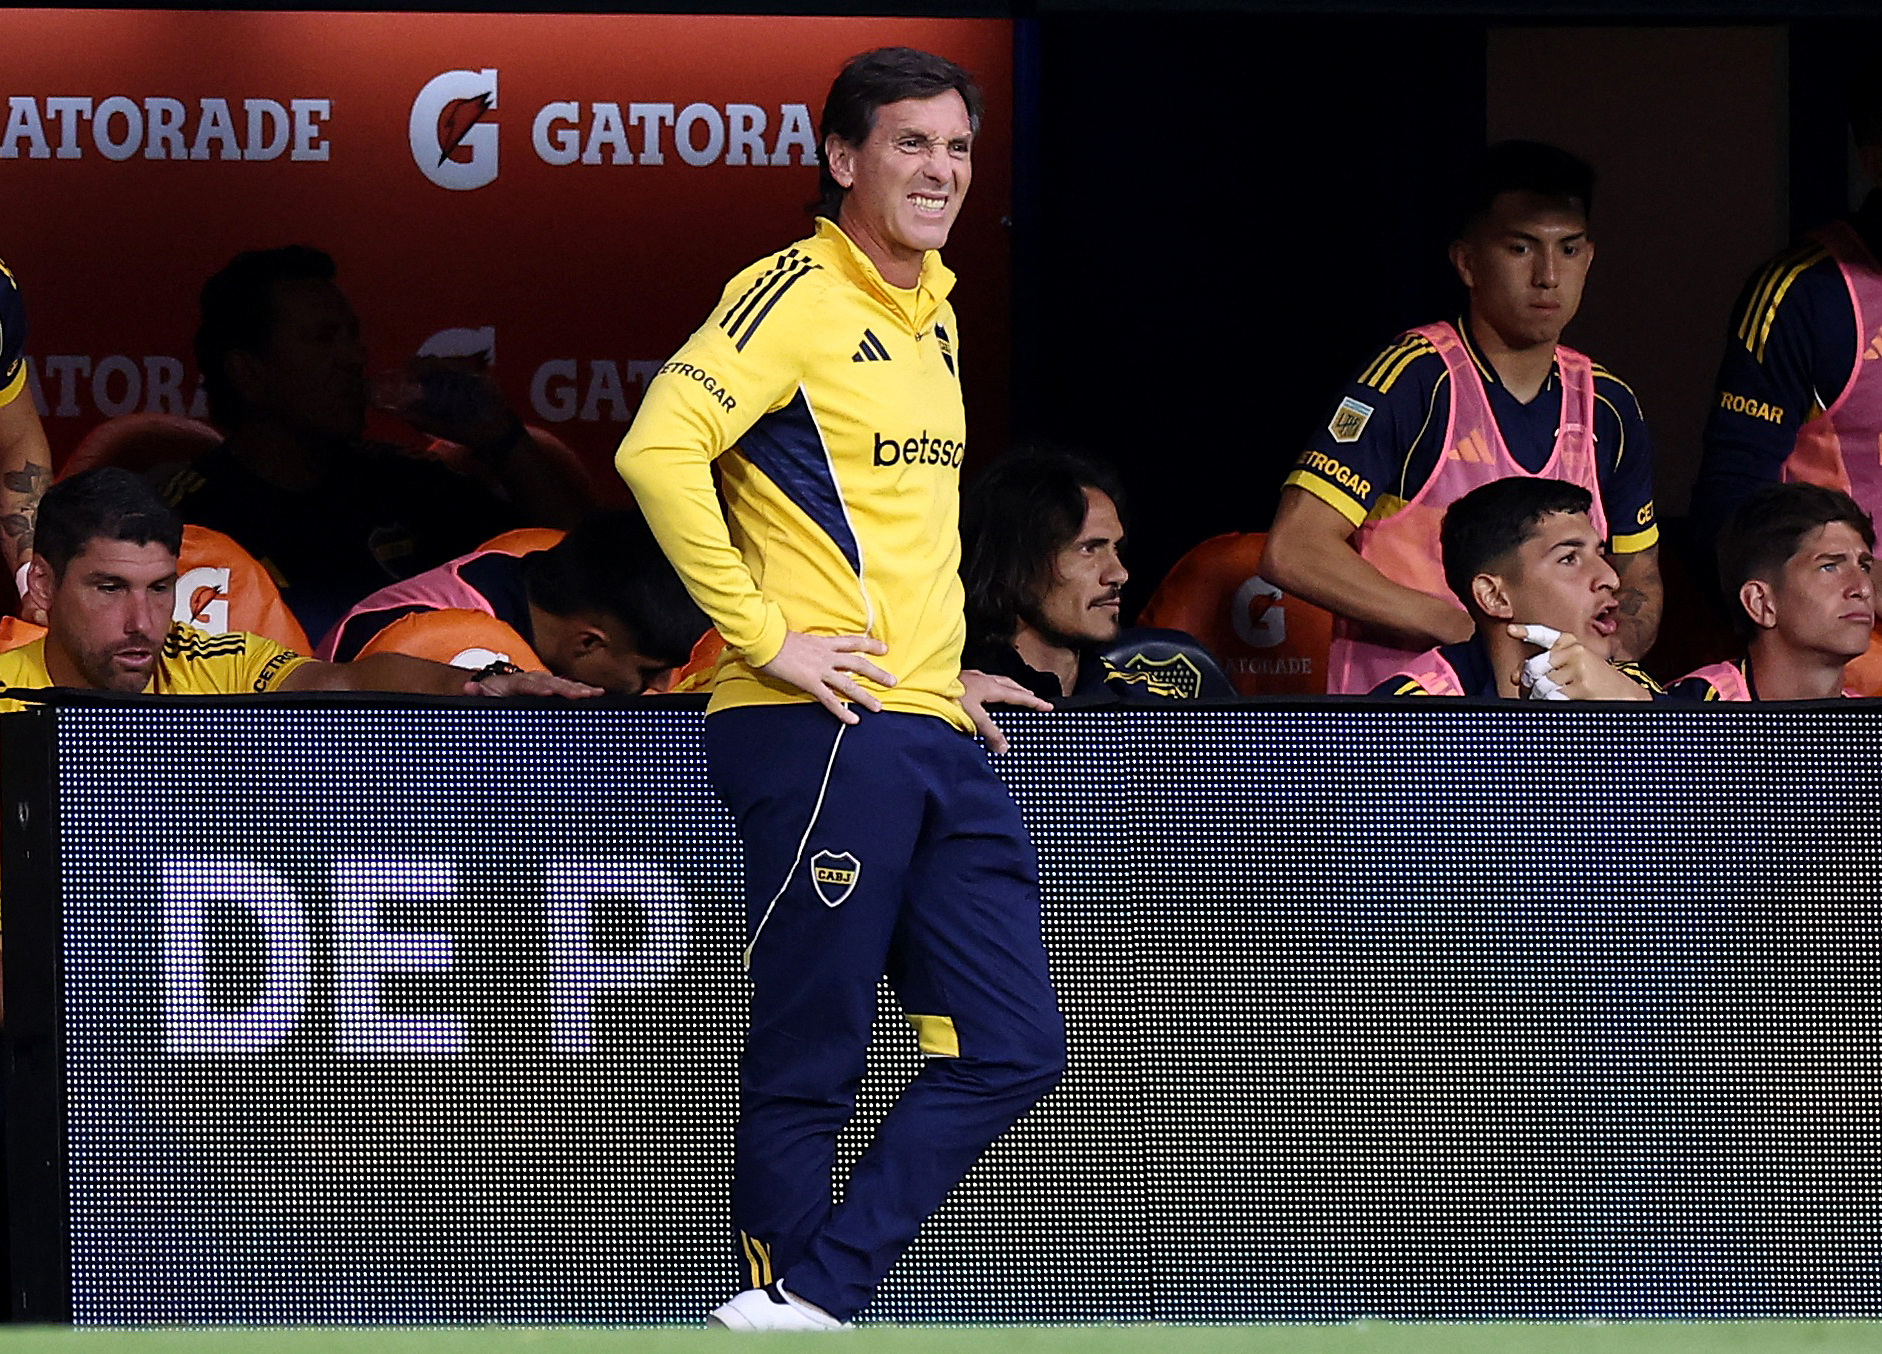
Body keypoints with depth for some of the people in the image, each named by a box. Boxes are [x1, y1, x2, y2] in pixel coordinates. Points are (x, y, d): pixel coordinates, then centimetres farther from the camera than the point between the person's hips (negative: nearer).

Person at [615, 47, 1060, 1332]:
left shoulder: (934, 315, 19)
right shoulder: (796, 295, -7)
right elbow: (660, 448, -20)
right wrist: (763, 635, -18)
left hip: (934, 737, 8)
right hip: (822, 733, -8)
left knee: (1013, 1046, 2)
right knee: (808, 1065, -4)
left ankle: (815, 1296, 5)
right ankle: (783, 1307, 6)